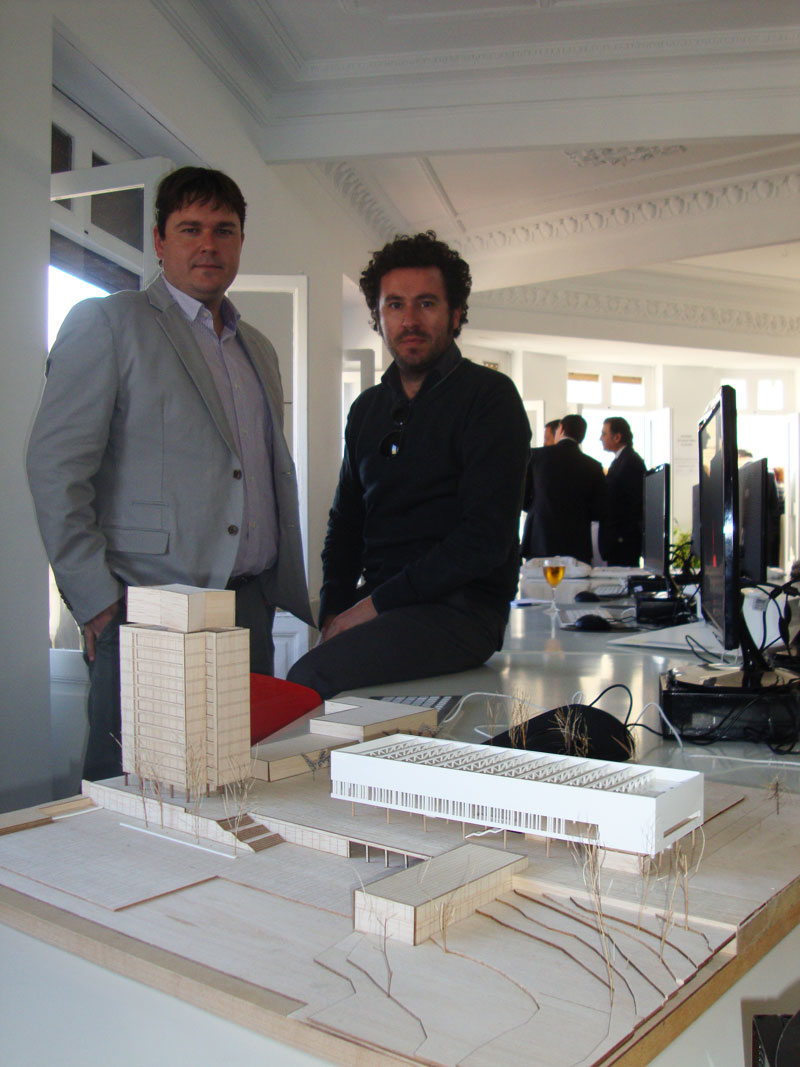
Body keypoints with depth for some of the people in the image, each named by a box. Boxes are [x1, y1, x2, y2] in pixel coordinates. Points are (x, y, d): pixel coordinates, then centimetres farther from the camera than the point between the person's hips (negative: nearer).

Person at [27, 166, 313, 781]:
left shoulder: (259, 349, 21)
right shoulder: (107, 323, 1)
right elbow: (56, 466, -6)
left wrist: (290, 590, 15)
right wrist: (95, 599, -12)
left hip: (250, 605, 6)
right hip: (149, 606, -5)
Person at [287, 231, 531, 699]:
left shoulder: (489, 395, -2)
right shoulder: (367, 408, 19)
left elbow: (486, 537, -12)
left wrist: (376, 604, -14)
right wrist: (334, 613, 5)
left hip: (459, 608, -6)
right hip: (378, 608, 6)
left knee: (309, 678, -29)